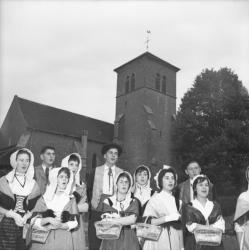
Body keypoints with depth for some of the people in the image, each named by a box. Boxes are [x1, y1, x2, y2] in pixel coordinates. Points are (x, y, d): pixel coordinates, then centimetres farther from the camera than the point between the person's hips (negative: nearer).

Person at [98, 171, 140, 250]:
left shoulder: (133, 202, 7)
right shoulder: (107, 201, 4)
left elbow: (133, 219, -9)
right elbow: (106, 222, -5)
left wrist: (113, 220, -11)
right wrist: (126, 221, -9)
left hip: (128, 240, 1)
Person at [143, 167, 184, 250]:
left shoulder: (176, 200, 10)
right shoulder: (155, 199, -4)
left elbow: (179, 226, 13)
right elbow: (147, 222, -13)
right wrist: (167, 218, -22)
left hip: (175, 242, 4)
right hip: (159, 241, -4)